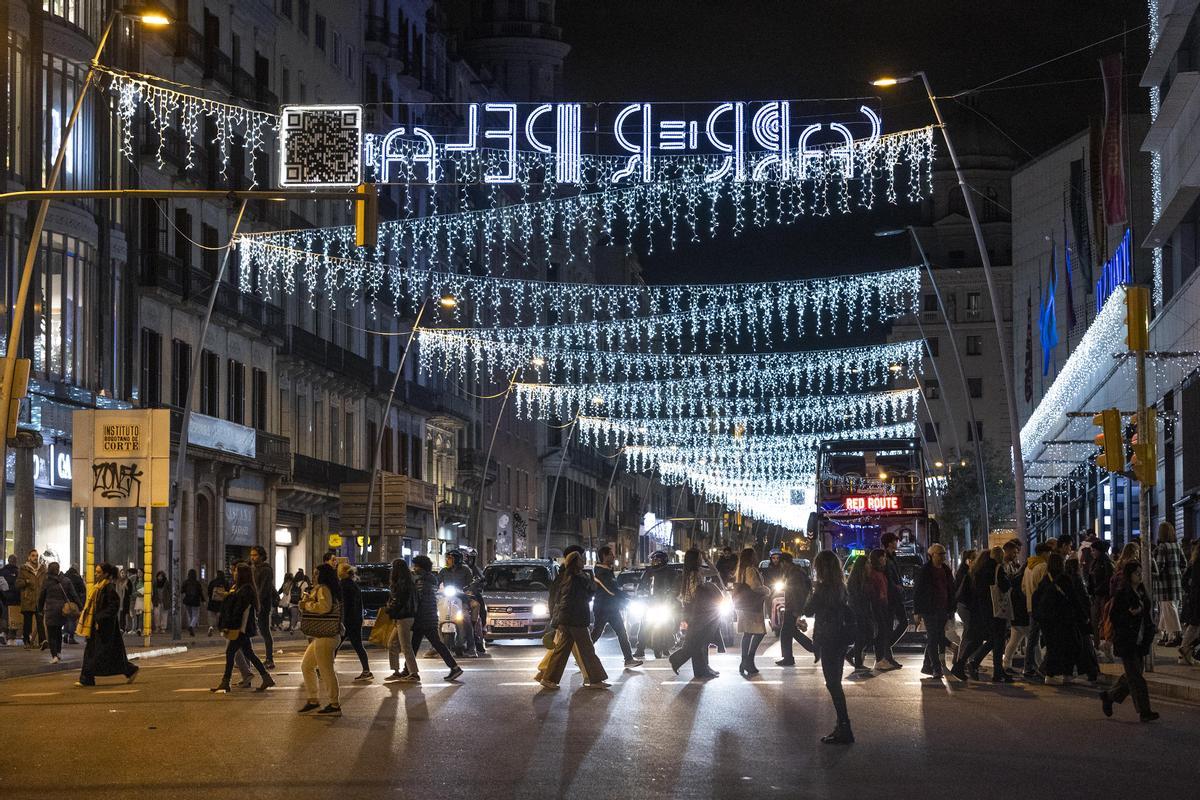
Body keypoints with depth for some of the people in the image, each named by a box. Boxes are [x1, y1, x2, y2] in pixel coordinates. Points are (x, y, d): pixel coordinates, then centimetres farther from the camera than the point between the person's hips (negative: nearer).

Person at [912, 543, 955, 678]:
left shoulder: (945, 569, 10)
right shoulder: (924, 570, -8)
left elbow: (951, 589, 18)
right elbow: (917, 591, -8)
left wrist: (950, 607, 12)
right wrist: (917, 611, -11)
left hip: (942, 610, 6)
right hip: (929, 610, -6)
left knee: (933, 638, 11)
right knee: (932, 638, -9)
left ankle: (927, 666, 21)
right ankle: (936, 668, -11)